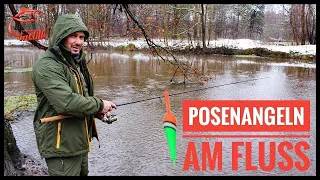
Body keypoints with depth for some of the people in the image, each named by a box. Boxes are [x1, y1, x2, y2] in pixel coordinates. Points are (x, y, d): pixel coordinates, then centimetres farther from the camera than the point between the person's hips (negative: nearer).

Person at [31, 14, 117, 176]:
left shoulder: (76, 62, 12)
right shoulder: (47, 66, -20)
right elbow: (66, 102, -31)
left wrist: (95, 111, 2)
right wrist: (99, 104, -19)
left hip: (79, 141, 9)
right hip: (61, 145, -9)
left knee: (82, 171, 22)